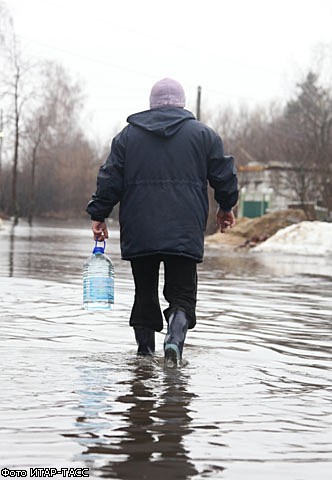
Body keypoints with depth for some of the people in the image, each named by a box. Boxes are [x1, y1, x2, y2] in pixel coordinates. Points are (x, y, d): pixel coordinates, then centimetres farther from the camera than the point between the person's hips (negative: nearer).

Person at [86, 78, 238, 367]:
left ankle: (145, 351, 12)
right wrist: (226, 207, 24)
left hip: (138, 233, 1)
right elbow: (224, 175, 8)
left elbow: (110, 179, 5)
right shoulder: (203, 134, 6)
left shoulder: (128, 134, 9)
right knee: (182, 292, 3)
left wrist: (98, 215, 12)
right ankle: (175, 337, -22)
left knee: (145, 292, 12)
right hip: (185, 233, -1)